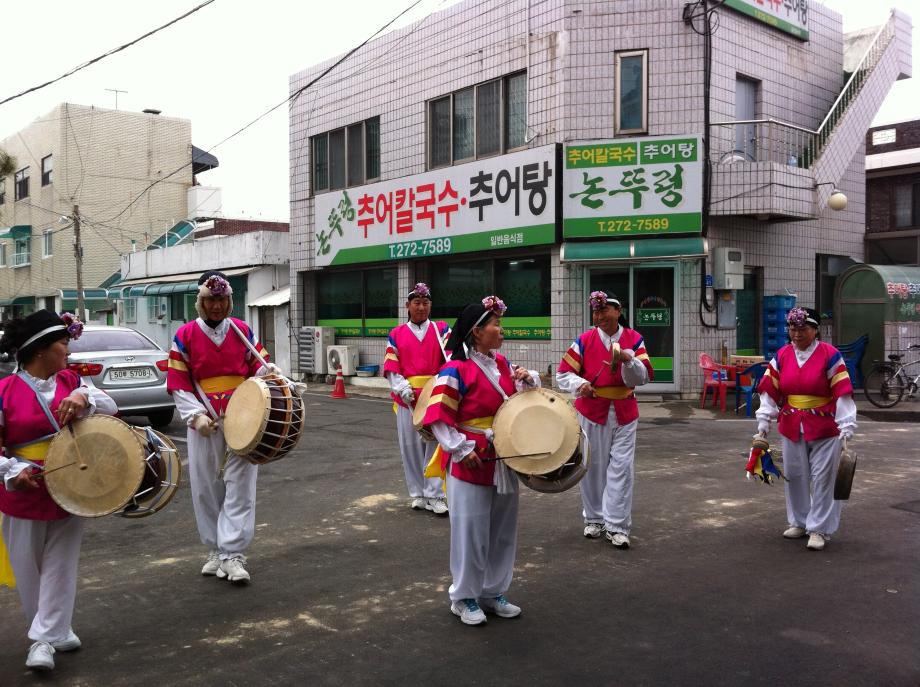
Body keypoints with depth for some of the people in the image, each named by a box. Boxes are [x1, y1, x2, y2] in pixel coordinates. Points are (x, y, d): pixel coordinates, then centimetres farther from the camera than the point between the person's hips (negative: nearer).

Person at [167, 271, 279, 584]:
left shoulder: (243, 330, 4)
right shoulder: (185, 335, 0)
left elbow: (256, 367, 11)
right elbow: (178, 384, -1)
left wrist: (268, 370, -13)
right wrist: (196, 415, -14)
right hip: (205, 424, 0)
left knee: (240, 487, -4)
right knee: (206, 488, 8)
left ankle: (234, 554, 0)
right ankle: (215, 550, 22)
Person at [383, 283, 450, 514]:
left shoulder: (441, 329, 6)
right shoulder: (396, 334, 8)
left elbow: (451, 355, -9)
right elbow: (391, 368, 3)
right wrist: (403, 388, -14)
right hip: (407, 398, 1)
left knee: (435, 445, -2)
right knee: (410, 447, 6)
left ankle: (435, 495, 5)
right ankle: (417, 494, 19)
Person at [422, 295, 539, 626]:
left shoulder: (501, 363, 6)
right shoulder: (456, 370, -17)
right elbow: (437, 417, -17)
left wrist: (528, 379, -1)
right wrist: (461, 449, -21)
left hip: (503, 461, 7)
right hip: (470, 463, -7)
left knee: (502, 530, 15)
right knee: (471, 531, 4)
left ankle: (493, 592, 31)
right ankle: (465, 597, 22)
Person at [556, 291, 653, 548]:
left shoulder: (634, 339, -2)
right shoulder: (584, 341, -5)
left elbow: (643, 378, -7)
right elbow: (563, 375, -4)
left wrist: (628, 360, -25)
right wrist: (579, 384, -24)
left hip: (624, 413, 1)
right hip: (592, 411, 0)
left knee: (622, 468, -2)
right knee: (594, 467, 8)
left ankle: (617, 526, 6)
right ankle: (594, 518, 26)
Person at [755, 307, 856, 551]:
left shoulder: (830, 355, -9)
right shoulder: (781, 356, 3)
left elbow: (842, 393, -11)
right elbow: (770, 391, 5)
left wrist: (846, 428, -16)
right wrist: (763, 423, 1)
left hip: (824, 429, -4)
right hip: (791, 428, 4)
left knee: (823, 478, 1)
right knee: (795, 476, 12)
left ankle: (819, 529, 11)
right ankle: (799, 522, 29)